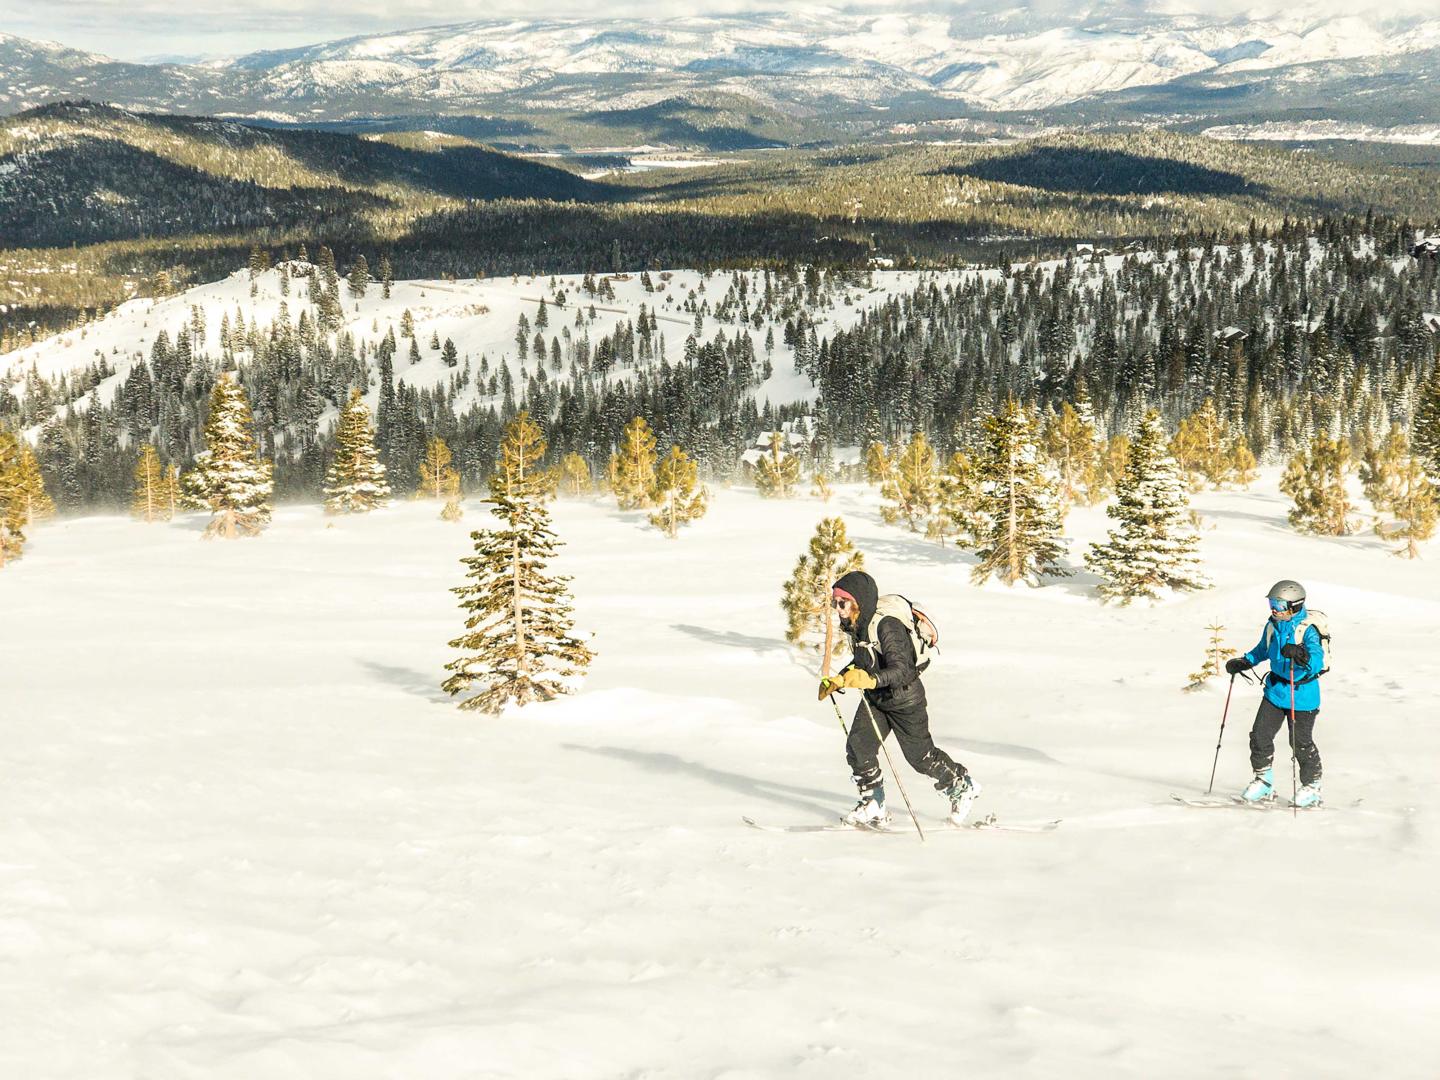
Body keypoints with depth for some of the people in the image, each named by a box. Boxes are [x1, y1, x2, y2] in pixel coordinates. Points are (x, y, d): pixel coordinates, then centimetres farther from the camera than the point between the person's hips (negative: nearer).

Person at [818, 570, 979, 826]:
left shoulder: (887, 626, -30)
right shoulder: (857, 625, -3)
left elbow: (900, 670, -38)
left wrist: (869, 679, -53)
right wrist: (838, 680, 7)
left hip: (905, 698, -7)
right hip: (875, 699, 7)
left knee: (920, 755, 7)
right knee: (857, 747, -8)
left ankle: (962, 787, 32)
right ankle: (873, 807, 3)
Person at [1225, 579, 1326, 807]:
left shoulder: (1308, 630, -19)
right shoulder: (1272, 626, 2)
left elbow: (1317, 660, -33)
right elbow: (1263, 650, 22)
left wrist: (1301, 655, -52)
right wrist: (1243, 663, 12)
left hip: (1301, 695, -6)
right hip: (1275, 691, 6)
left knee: (1301, 743, 1)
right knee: (1260, 735, 2)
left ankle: (1312, 786, 21)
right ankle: (1264, 781, 19)